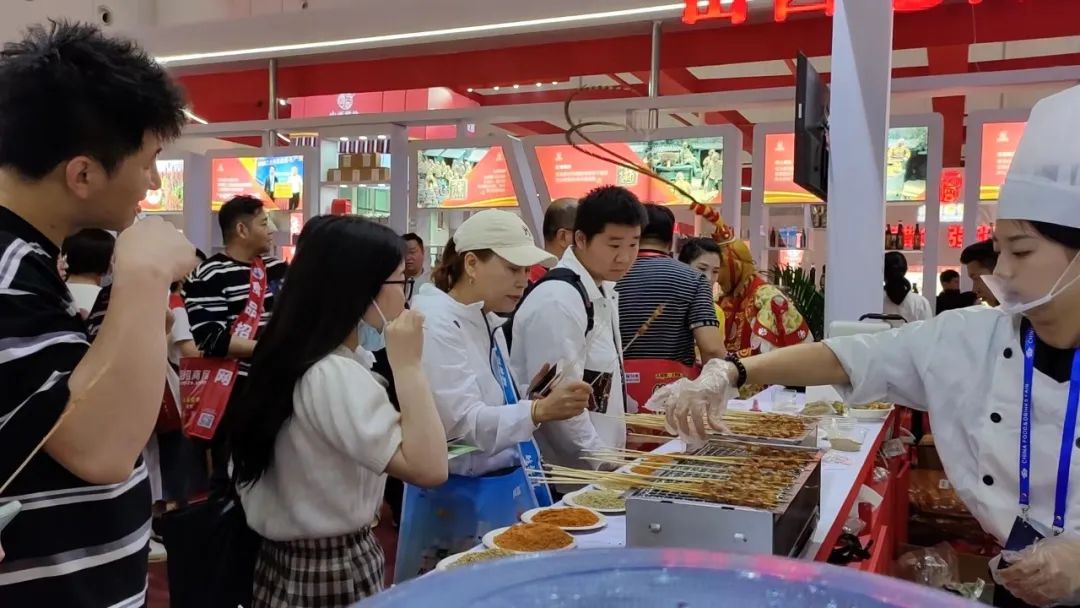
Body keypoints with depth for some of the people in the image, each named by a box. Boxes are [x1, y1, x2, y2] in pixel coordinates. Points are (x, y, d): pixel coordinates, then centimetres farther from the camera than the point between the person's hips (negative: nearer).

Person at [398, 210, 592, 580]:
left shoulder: (488, 321, 7)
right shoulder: (435, 323, -18)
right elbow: (463, 423, -27)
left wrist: (530, 397, 1)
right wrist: (539, 412, -40)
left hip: (508, 488, 8)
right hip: (460, 499, -8)